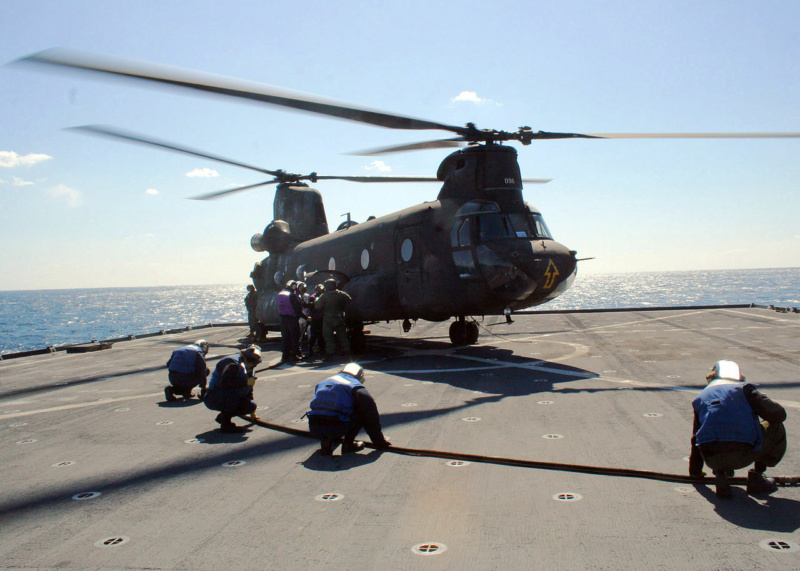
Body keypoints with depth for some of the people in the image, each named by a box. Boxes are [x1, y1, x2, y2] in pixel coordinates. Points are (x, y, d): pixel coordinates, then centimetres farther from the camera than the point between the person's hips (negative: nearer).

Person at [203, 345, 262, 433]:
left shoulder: (248, 369, 10)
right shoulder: (233, 364, -20)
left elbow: (249, 389, 21)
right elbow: (224, 382, -36)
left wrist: (252, 412, 25)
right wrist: (246, 382, -35)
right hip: (213, 398, -9)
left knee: (252, 406, -4)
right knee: (239, 389, -33)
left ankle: (223, 416, 9)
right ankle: (226, 423, -26)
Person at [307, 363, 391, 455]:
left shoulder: (322, 383, 28)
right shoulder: (356, 388, 10)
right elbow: (371, 416, 10)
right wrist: (380, 442, 20)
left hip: (314, 429, 5)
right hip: (336, 428, -5)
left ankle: (326, 441, 14)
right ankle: (348, 444, 8)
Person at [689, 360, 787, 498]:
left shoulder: (701, 397, 25)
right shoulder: (744, 388, 15)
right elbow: (778, 414, 5)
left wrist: (695, 471, 44)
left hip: (713, 460, 4)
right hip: (743, 454, -3)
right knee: (777, 429, 23)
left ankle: (721, 473, 9)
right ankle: (756, 477, 18)